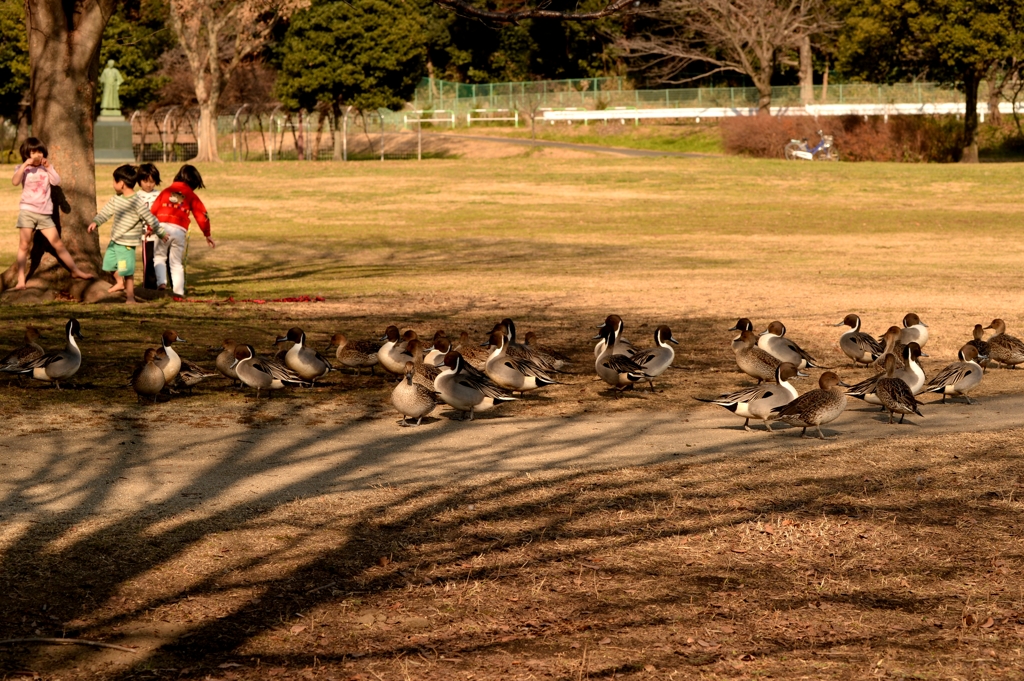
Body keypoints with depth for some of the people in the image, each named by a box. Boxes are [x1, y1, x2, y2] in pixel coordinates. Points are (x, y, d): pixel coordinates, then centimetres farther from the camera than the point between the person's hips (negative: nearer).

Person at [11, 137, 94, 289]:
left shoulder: (47, 168, 11)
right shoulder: (23, 168, 2)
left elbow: (57, 182, -5)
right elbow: (15, 182, -19)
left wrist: (49, 167, -11)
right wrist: (25, 165, -24)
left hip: (45, 213, 2)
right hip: (27, 211, -2)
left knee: (58, 244, 6)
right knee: (24, 245, -4)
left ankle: (75, 271, 18)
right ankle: (21, 281, -4)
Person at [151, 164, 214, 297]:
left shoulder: (166, 191, 16)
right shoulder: (191, 196, 11)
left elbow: (154, 209, 14)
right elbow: (202, 215, 8)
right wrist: (207, 234, 16)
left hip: (162, 227, 0)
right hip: (179, 231, 0)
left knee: (159, 257, 15)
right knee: (177, 262, 9)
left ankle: (161, 282, -5)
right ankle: (178, 291, 2)